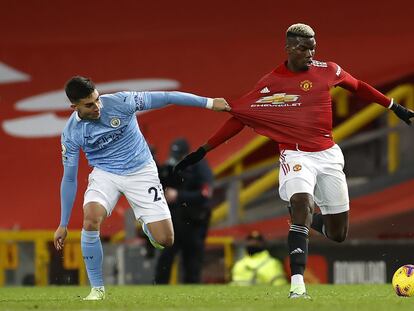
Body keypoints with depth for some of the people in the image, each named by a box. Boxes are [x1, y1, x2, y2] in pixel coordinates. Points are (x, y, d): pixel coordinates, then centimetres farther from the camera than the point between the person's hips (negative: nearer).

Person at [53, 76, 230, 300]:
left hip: (141, 172, 0)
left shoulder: (119, 102, -21)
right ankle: (97, 288, -14)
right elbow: (69, 179, -5)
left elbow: (165, 98, -14)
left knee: (165, 240, -9)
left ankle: (147, 225, 31)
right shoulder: (71, 133, -14)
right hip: (105, 174, 0)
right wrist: (63, 225, -4)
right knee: (90, 220, -30)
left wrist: (209, 103, -12)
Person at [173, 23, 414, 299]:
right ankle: (297, 283, -35)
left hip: (328, 154, 4)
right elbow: (240, 117, -3)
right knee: (302, 202, -33)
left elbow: (358, 87, 18)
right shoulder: (270, 83, -7)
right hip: (296, 155, -4)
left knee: (338, 234, 7)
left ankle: (309, 220, 43)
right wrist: (203, 151, -7)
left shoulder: (328, 70, 0)